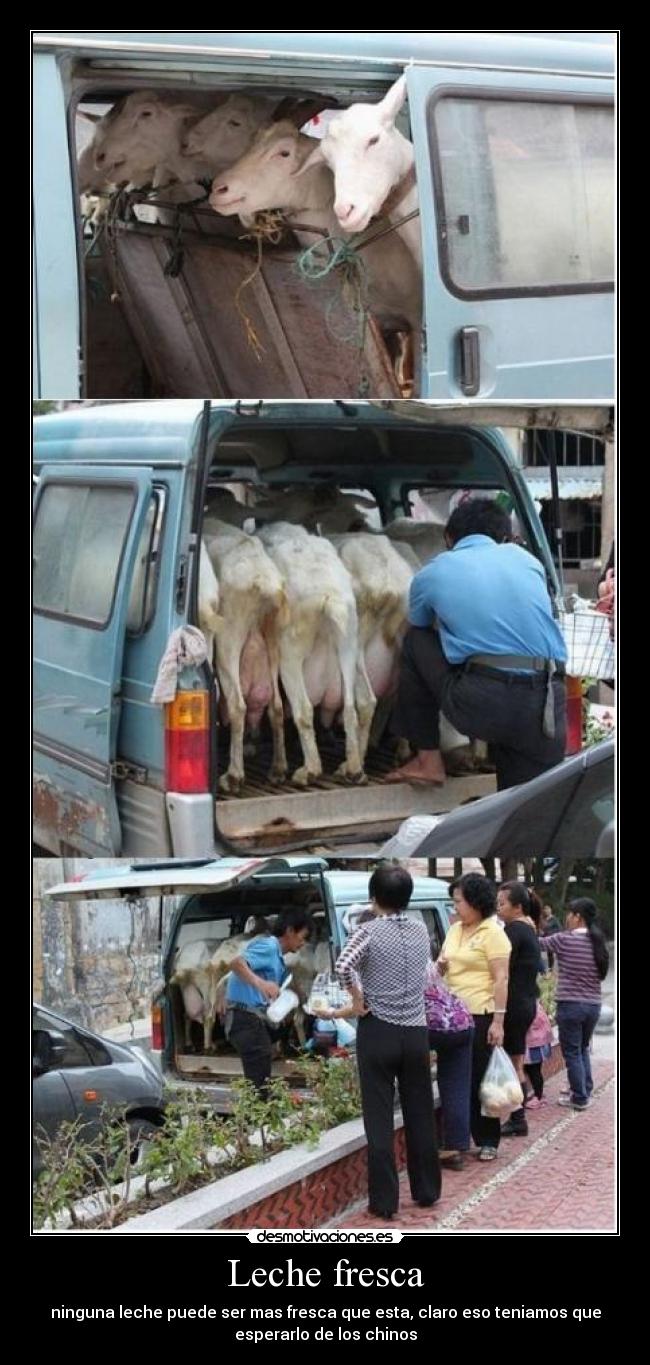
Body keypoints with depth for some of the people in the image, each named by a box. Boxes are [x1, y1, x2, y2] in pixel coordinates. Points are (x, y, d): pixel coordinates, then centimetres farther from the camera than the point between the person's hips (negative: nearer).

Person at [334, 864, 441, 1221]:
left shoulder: (371, 931, -9)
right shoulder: (421, 931, 7)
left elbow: (343, 966, -25)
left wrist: (357, 999, -9)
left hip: (378, 1031, -4)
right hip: (416, 1031, 4)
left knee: (379, 1119, 0)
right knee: (420, 1115, 13)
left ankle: (384, 1201, 0)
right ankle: (427, 1191, 21)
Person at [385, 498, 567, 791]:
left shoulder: (431, 575, 14)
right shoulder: (525, 558, 19)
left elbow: (418, 627, 32)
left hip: (479, 706, -3)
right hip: (546, 709, 3)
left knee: (415, 641, 23)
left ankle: (428, 759, 25)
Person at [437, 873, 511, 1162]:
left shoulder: (493, 933, -8)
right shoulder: (454, 930, 13)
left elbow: (501, 979, -12)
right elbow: (444, 967, 25)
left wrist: (498, 1020, -18)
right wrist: (440, 966, 0)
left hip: (480, 1015, -7)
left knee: (481, 1079, 0)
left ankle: (488, 1141, 8)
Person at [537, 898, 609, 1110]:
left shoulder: (564, 939, -13)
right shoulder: (598, 941, 4)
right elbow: (601, 974, 10)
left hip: (570, 1004, -6)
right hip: (594, 1004, 6)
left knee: (572, 1052, 5)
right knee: (583, 1049, 22)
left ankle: (579, 1097, 9)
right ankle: (585, 1090, 26)